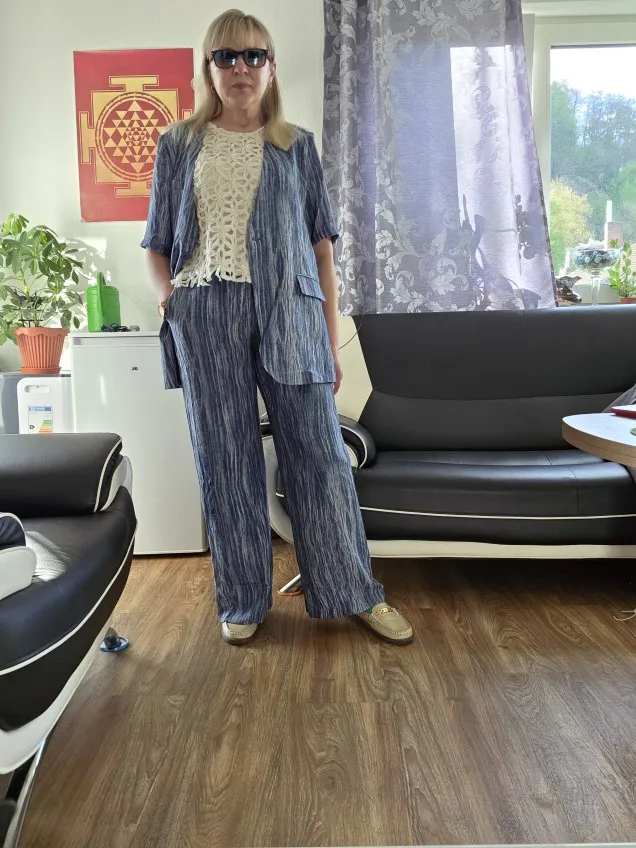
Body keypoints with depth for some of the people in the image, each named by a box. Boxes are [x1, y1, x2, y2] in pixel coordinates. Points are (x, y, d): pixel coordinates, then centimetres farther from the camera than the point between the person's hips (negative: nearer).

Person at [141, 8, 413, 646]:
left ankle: (355, 593, 16)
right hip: (205, 313, 1)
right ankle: (243, 601, 20)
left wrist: (331, 338, 4)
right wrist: (166, 293, -6)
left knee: (318, 451, 0)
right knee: (225, 459, 4)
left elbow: (321, 244, 10)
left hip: (287, 309, 0)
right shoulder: (178, 144, 14)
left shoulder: (297, 146, 13)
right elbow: (157, 242, 16)